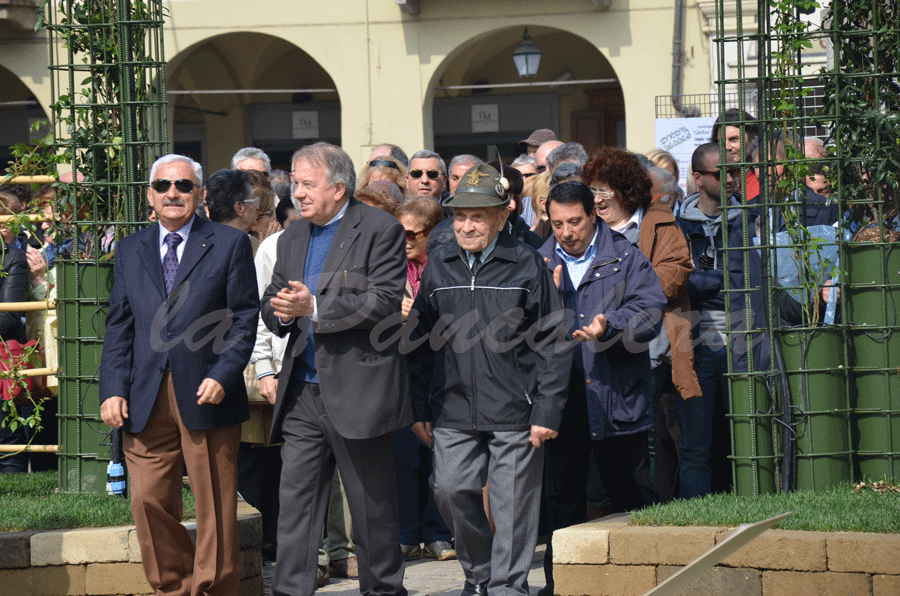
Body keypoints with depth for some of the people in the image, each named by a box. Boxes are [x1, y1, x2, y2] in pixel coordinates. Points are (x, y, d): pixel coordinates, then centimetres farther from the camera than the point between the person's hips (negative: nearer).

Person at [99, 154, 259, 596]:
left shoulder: (230, 244, 5)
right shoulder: (130, 250, 15)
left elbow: (245, 318, 1)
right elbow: (119, 324, 13)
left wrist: (223, 376, -12)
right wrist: (113, 389, 1)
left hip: (206, 395, -3)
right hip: (146, 401, 3)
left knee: (215, 506, 2)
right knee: (149, 502, 1)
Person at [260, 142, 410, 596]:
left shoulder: (380, 231, -6)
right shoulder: (292, 238, 16)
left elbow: (385, 303, -16)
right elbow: (272, 303, 18)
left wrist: (314, 307, -20)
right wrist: (281, 311, -7)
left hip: (358, 387, -6)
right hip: (303, 392, 6)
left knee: (372, 503, 5)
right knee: (295, 499, -1)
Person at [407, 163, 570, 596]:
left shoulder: (526, 265, -1)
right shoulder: (438, 267, 9)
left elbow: (552, 343, -1)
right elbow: (420, 342, 15)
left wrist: (547, 412, -6)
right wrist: (420, 408, 10)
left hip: (514, 413, -3)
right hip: (454, 411, 3)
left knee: (512, 503, 0)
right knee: (451, 490, 0)